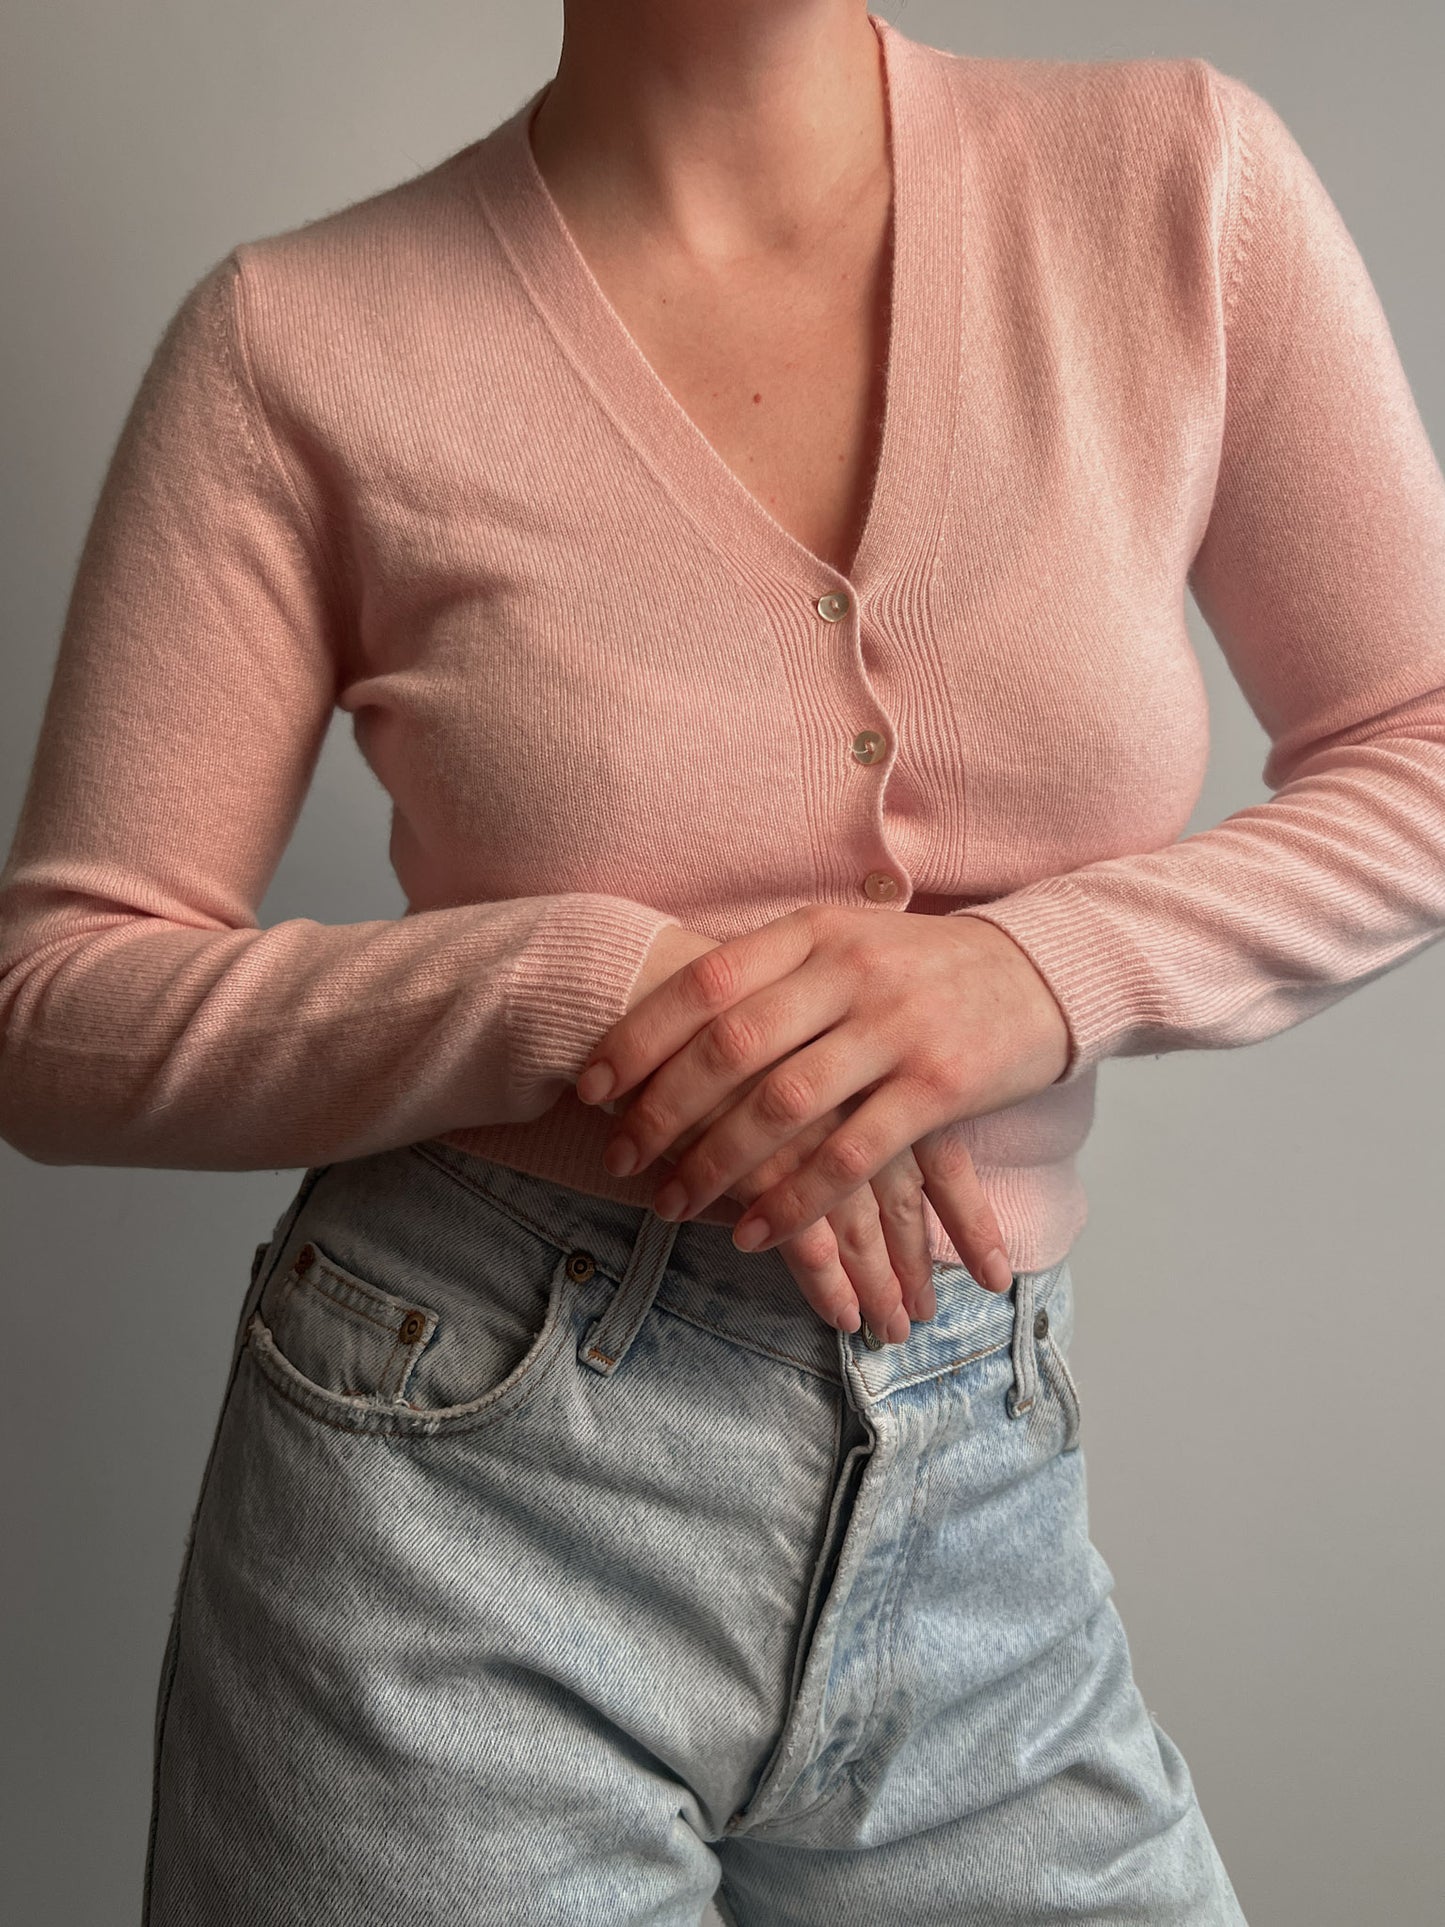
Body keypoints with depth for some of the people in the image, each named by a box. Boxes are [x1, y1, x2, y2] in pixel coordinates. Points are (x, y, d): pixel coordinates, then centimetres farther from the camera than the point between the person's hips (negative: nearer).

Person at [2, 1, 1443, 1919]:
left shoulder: (1184, 177, -1)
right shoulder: (302, 342, -6)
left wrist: (1032, 969, -14)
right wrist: (571, 987, -19)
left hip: (981, 1495, 3)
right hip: (460, 1493, -2)